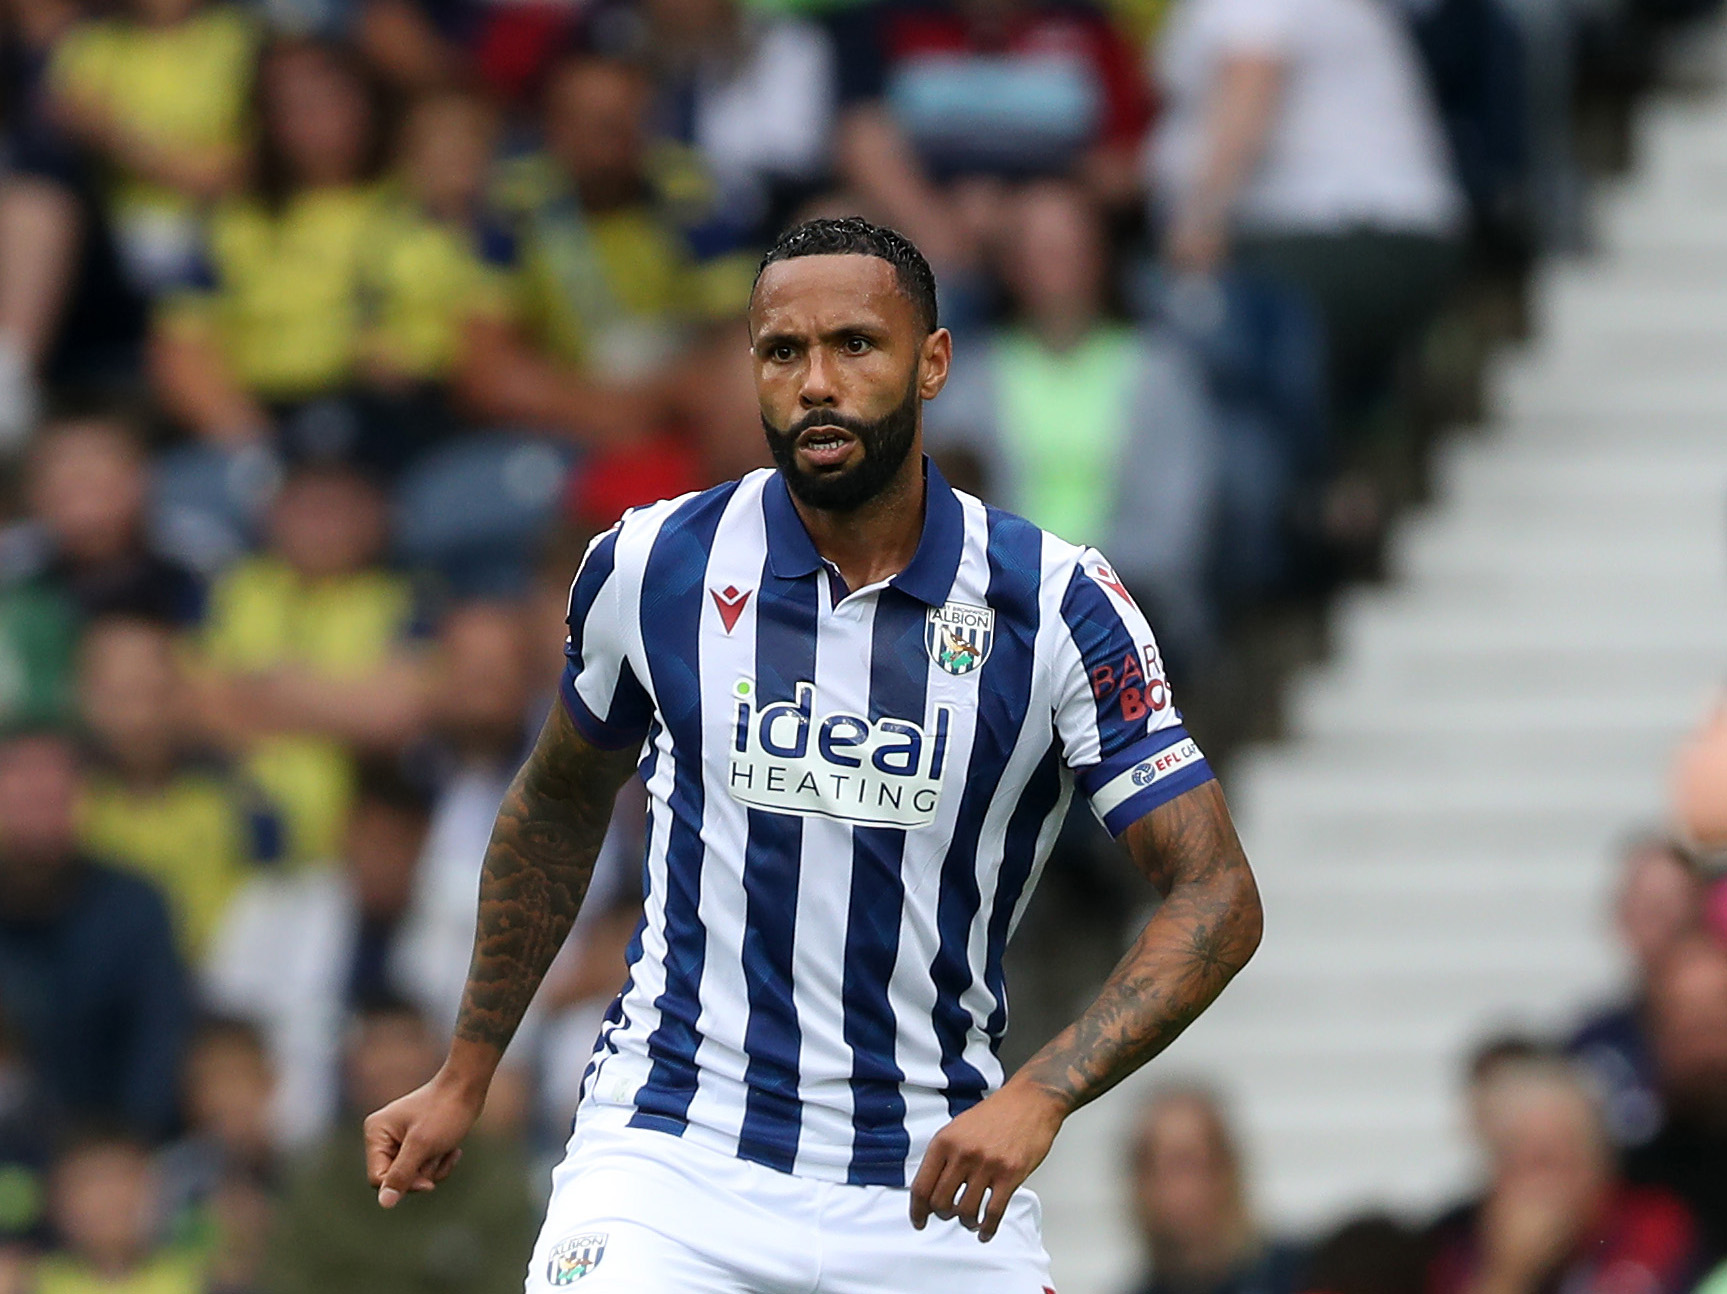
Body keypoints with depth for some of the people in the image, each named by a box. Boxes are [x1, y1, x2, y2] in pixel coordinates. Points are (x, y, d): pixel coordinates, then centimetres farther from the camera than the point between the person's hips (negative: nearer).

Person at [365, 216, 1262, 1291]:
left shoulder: (1058, 606, -7)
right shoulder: (651, 567, -1)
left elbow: (1217, 898, -9)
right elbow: (558, 808, 17)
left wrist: (1039, 1096, -24)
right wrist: (464, 1081, 20)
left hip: (934, 1180, 0)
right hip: (676, 1151, 0)